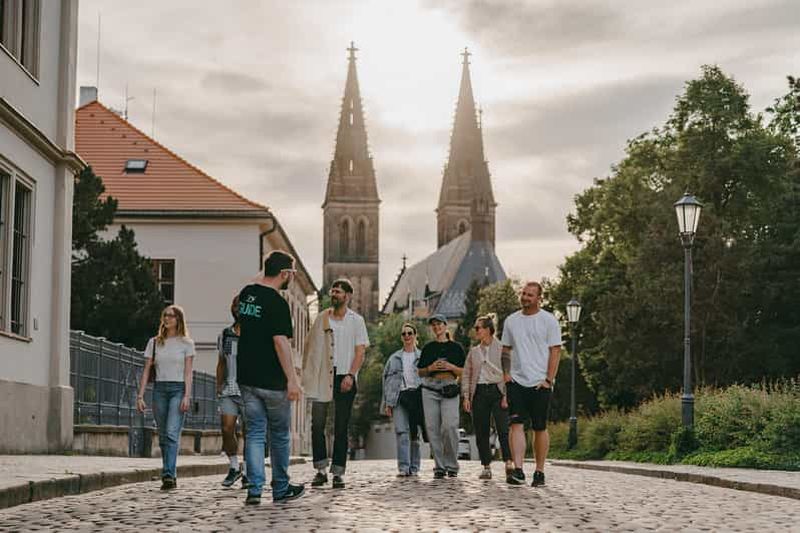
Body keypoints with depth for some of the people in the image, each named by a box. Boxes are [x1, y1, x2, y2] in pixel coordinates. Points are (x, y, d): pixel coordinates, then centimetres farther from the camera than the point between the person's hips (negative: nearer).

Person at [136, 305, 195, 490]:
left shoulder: (186, 343, 4)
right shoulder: (154, 342, 11)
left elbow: (188, 371, -1)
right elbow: (146, 370, 9)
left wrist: (187, 395, -12)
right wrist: (140, 395, 1)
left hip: (178, 389, -4)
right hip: (159, 389, 4)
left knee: (172, 433, -18)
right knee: (163, 435, 5)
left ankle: (169, 475, -25)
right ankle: (170, 476, 13)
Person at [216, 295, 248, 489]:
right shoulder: (224, 335, 12)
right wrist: (218, 385, 11)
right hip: (229, 391, 3)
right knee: (226, 429, -7)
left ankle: (247, 472, 11)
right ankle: (234, 467, 13)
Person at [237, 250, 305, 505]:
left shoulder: (247, 293, 6)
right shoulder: (277, 303, -17)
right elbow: (281, 342, -22)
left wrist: (269, 267, 27)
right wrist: (292, 379, -21)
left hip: (246, 377, 6)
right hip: (272, 381, -6)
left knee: (255, 433, 7)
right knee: (279, 435, 9)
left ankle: (254, 489, -2)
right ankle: (281, 489, 20)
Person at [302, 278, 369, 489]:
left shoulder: (356, 320, 4)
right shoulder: (322, 318, 11)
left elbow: (360, 352, -1)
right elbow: (311, 345, 15)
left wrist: (350, 375, -14)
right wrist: (307, 373, 5)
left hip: (345, 378, -2)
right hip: (322, 377, 2)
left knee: (341, 428, 1)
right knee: (317, 424, -3)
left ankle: (338, 473, 4)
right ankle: (321, 470, 5)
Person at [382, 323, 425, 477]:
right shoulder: (394, 358, 16)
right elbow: (387, 380, 14)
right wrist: (387, 403, 6)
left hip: (416, 395, -1)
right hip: (399, 396, 1)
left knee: (414, 433, 3)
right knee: (401, 432, -12)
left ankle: (414, 468, 10)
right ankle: (403, 468, -17)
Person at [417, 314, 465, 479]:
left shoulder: (456, 347, 11)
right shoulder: (428, 348, 15)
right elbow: (420, 372, 16)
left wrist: (451, 367, -7)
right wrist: (431, 368, -4)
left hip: (449, 390, -2)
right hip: (430, 390, 2)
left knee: (449, 426, -17)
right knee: (433, 428, -4)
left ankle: (451, 465, -4)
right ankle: (439, 467, 2)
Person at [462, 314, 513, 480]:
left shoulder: (501, 348, 2)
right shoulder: (474, 351, 17)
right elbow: (466, 375, 17)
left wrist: (506, 395, -10)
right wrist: (466, 396, 6)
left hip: (496, 390, -5)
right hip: (479, 392, 5)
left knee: (503, 428, -16)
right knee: (481, 433, 3)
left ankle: (509, 462, -15)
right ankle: (486, 467, 8)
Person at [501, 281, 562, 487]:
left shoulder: (548, 321, -1)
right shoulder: (511, 321, 11)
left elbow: (555, 351, -4)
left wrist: (549, 380, -11)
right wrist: (506, 373, 2)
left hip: (540, 383, -3)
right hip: (516, 381, 3)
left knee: (540, 429, 3)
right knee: (517, 425, -10)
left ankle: (539, 472, 13)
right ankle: (518, 471, -17)